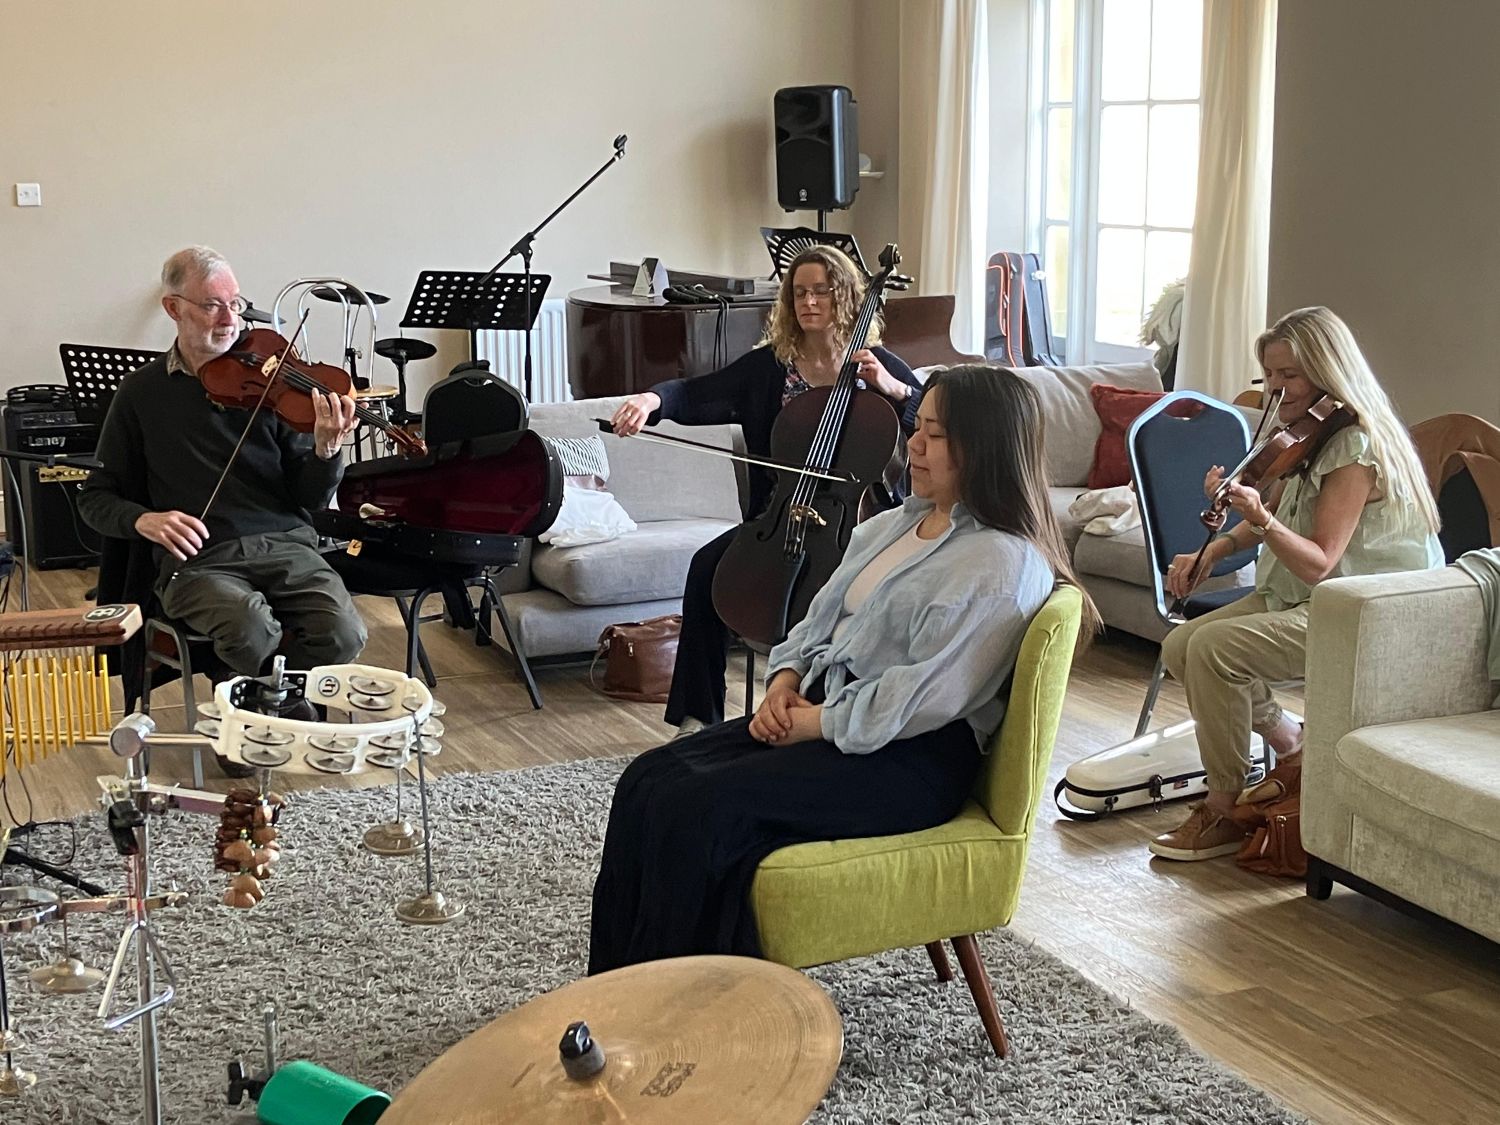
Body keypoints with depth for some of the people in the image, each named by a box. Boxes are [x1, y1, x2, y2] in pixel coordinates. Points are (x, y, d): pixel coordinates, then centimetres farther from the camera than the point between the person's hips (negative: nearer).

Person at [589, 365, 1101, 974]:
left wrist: (814, 724, -16)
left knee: (699, 809, -25)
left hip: (913, 758, -9)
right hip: (821, 711, 10)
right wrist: (785, 683, 1)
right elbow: (820, 618, 20)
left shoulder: (1002, 565, -14)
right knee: (649, 780, -8)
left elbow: (924, 696, -21)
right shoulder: (896, 523, 16)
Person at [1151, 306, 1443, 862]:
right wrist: (1212, 551, 6)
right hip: (1293, 597, 10)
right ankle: (1291, 747, 10)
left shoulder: (1357, 446, -21)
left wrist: (1261, 518, -43)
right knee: (1179, 646, -6)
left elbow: (1318, 563, -27)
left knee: (1213, 648, -27)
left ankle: (1224, 812, -13)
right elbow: (1276, 516, 21)